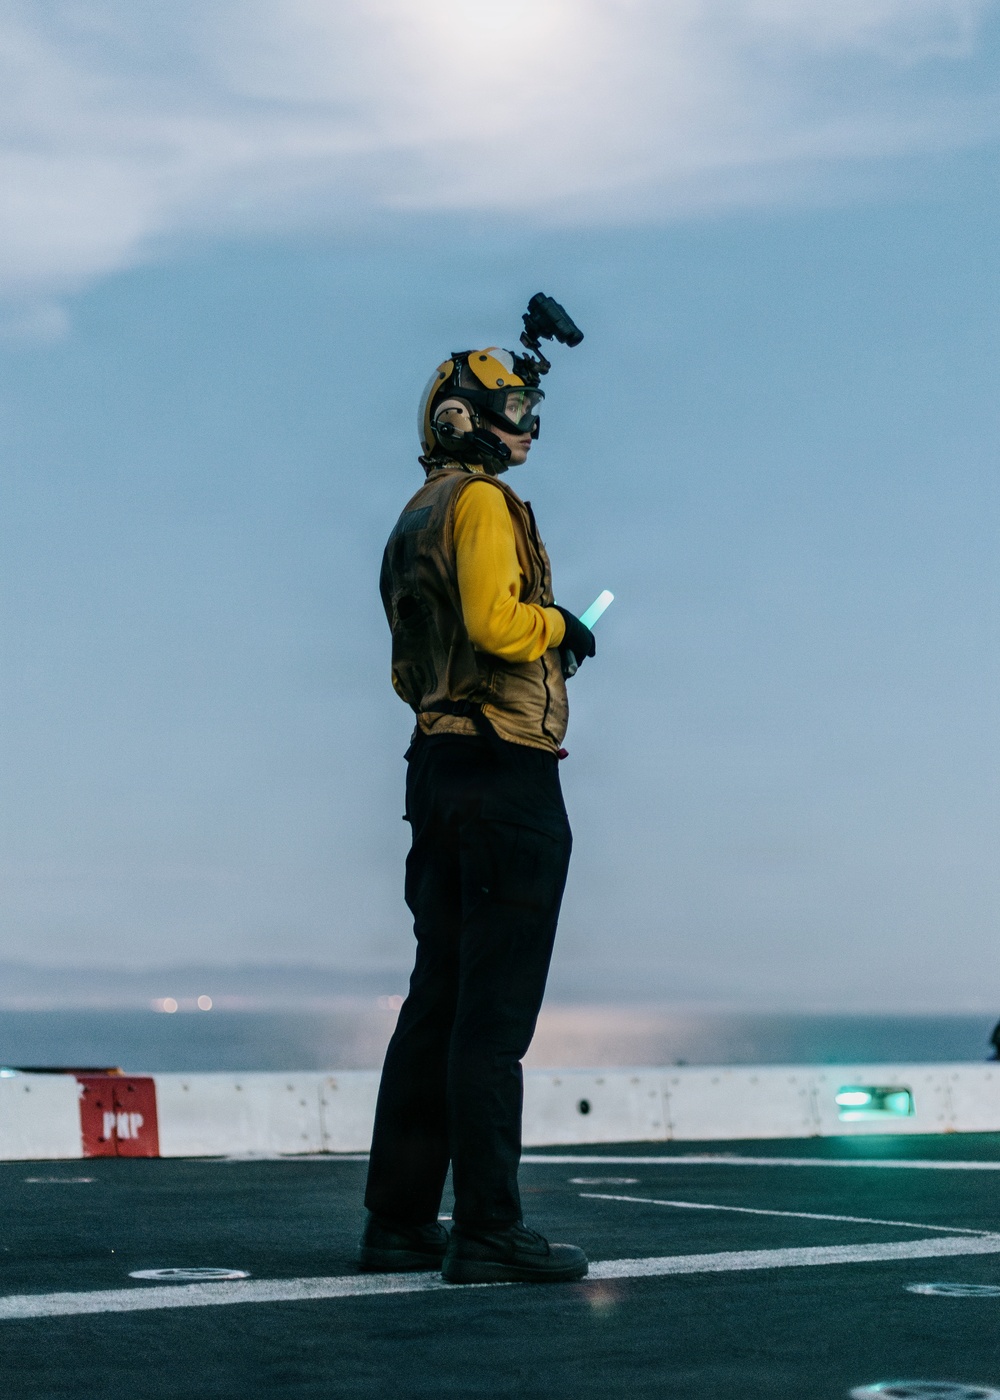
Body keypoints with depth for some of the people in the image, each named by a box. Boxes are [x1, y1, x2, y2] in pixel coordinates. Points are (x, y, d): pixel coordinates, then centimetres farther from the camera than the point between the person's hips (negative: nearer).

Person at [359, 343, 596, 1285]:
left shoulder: (412, 523, 21)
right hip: (505, 773, -9)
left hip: (436, 773, 9)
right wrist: (560, 626, -4)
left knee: (438, 1000, 11)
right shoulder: (481, 501, -7)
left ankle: (399, 1221, 15)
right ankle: (488, 1232, -6)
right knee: (493, 1012, -8)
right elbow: (494, 619, -22)